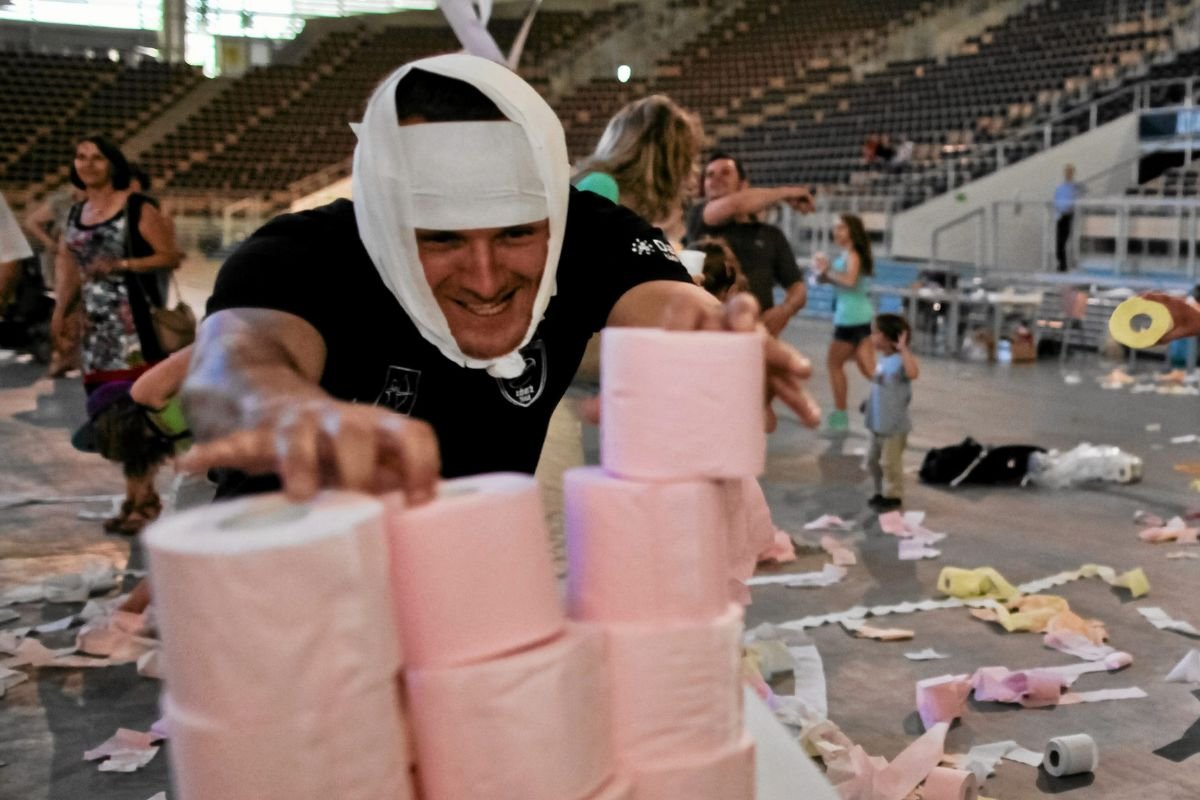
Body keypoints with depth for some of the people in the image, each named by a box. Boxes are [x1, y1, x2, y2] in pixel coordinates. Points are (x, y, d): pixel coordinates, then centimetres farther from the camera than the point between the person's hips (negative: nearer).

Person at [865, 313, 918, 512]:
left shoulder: (900, 360, -21)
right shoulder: (884, 359, 7)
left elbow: (913, 373, -42)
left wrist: (904, 349, -38)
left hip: (894, 426, -9)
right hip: (878, 424, 9)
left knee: (890, 463, 2)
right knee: (872, 460, 19)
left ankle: (893, 496, 18)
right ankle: (881, 492, 33)